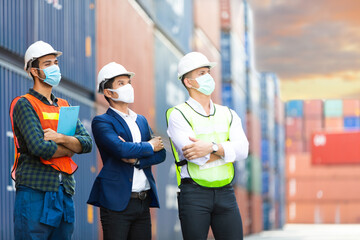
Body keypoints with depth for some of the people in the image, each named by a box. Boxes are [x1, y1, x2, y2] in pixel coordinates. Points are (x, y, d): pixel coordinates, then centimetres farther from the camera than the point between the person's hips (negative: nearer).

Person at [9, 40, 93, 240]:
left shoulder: (64, 106, 19)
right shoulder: (24, 104, -3)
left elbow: (87, 143, 7)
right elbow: (39, 147, -16)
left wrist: (61, 138, -12)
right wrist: (71, 148, 0)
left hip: (65, 193, 7)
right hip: (35, 191, -7)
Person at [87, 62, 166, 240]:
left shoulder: (141, 120, 18)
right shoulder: (101, 122, -3)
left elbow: (161, 154, 8)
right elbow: (120, 149, -20)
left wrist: (136, 159, -10)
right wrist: (149, 146, -4)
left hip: (143, 202, 6)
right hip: (117, 202, -6)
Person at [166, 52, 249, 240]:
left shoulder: (228, 115, 13)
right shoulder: (178, 115, -2)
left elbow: (242, 150, -5)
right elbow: (197, 157, -15)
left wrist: (212, 147, -19)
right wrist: (228, 149, -4)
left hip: (225, 194, 4)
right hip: (194, 194, -4)